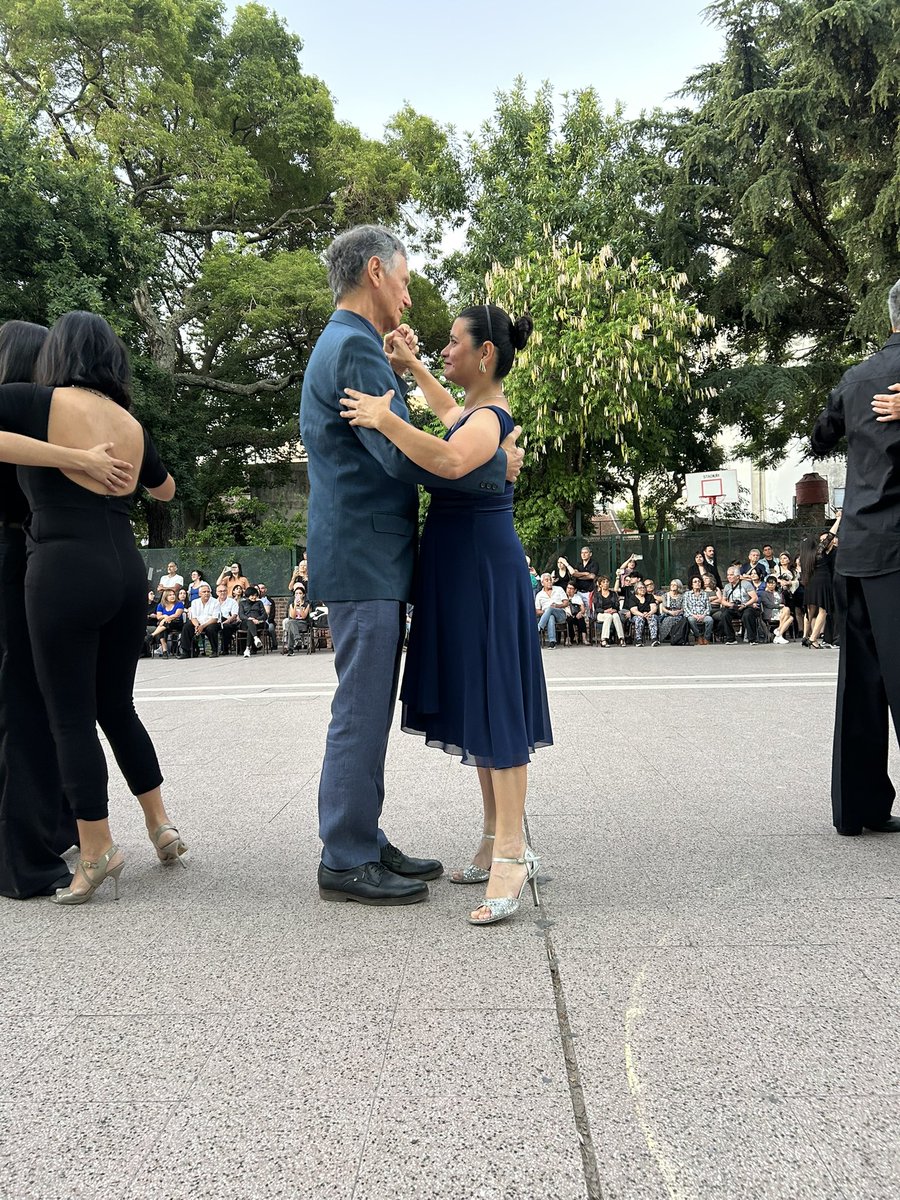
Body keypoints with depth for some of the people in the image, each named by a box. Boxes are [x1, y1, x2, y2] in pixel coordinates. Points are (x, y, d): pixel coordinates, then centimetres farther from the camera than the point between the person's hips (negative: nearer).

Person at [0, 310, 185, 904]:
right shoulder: (132, 424, 12)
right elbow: (166, 489, 28)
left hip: (64, 570, -6)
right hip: (127, 572, 6)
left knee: (70, 717, 4)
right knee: (117, 707, 18)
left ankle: (97, 851, 10)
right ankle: (162, 826, 23)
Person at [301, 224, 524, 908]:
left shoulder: (344, 345, 20)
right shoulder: (353, 346, -14)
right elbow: (403, 455, -21)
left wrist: (396, 364, 19)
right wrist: (498, 466, -11)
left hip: (369, 560, 11)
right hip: (364, 561, -11)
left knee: (368, 712, 15)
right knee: (361, 713, -3)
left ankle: (364, 844, 25)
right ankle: (345, 863, 8)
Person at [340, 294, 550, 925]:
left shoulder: (488, 419, -16)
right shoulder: (475, 409, 15)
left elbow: (449, 460, -40)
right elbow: (448, 411, 41)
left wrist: (385, 419, -37)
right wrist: (413, 367, 40)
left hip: (483, 569, -10)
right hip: (460, 568, 10)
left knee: (494, 703, -10)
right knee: (477, 701, 13)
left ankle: (513, 854, -5)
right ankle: (498, 840, 24)